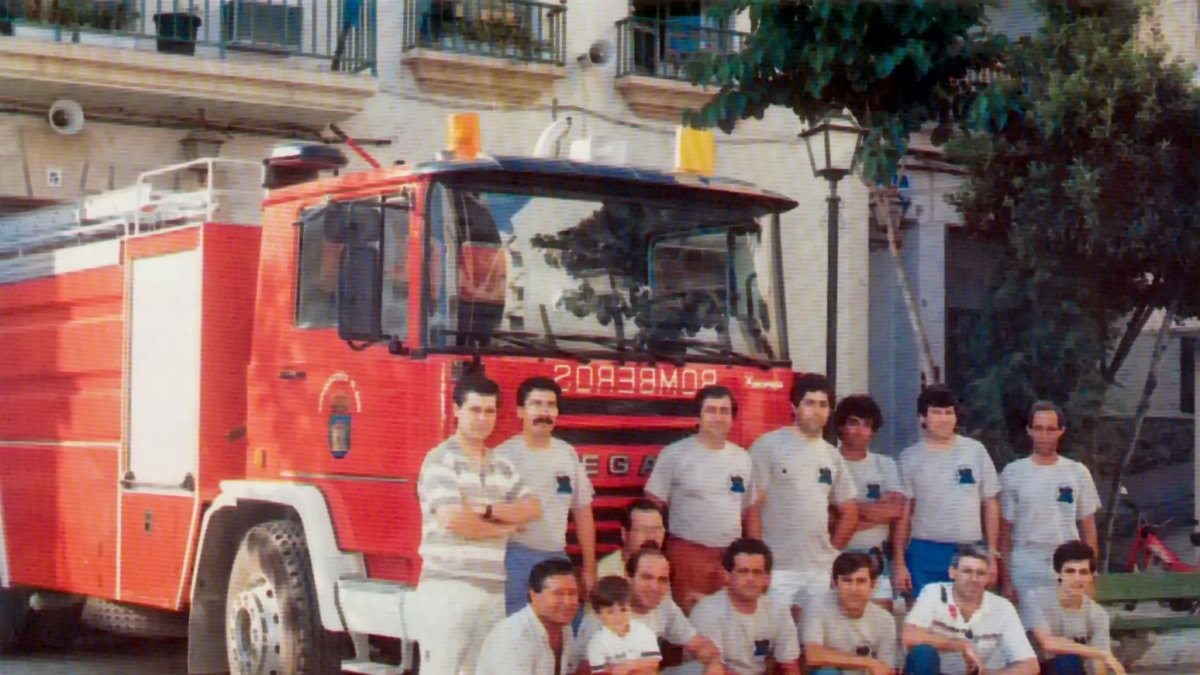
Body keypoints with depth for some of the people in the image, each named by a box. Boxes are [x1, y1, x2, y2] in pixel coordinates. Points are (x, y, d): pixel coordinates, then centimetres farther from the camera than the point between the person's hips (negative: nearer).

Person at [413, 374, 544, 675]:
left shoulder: (502, 465, 16)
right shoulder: (441, 460, -6)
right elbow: (453, 520, -17)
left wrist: (486, 509, -10)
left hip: (493, 590, 7)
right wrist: (504, 526, -3)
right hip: (448, 589, -6)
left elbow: (533, 509, 5)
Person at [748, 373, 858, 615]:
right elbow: (752, 507, -7)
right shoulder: (768, 445, -4)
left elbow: (850, 514, 21)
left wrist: (832, 551, 11)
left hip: (821, 569, 6)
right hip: (778, 567, -5)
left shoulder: (831, 455, 14)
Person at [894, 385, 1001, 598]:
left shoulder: (975, 450, 5)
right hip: (925, 553, 0)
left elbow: (991, 505, 8)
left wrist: (992, 555, 4)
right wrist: (899, 562, -2)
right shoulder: (910, 456, 4)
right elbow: (903, 512, 3)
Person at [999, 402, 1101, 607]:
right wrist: (1006, 580, -1)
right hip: (1026, 568, -1)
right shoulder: (1013, 473, 3)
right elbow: (1004, 531, 4)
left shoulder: (1078, 472, 8)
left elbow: (1088, 528, 12)